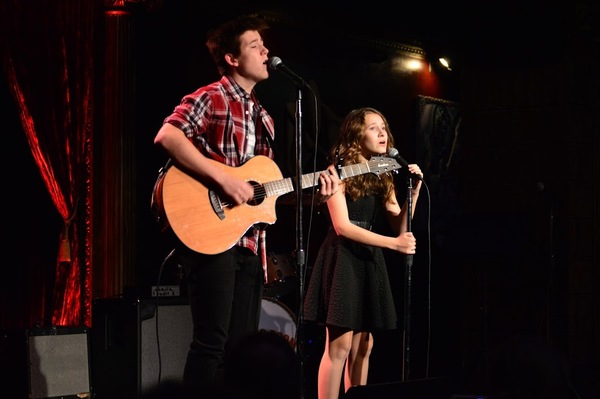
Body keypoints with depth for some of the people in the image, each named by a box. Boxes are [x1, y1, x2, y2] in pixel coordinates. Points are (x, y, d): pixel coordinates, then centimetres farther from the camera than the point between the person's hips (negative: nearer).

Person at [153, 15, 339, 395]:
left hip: (249, 241, 8)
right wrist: (223, 178, -24)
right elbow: (167, 136, -21)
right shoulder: (212, 98, -4)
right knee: (212, 340, -11)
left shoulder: (262, 117, 20)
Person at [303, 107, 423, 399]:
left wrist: (414, 190, -6)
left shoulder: (382, 178, 13)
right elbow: (342, 226, -16)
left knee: (363, 346, 6)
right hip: (343, 259, -7)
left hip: (370, 261, 7)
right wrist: (393, 243, -20)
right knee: (340, 344, -11)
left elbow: (399, 227, 7)